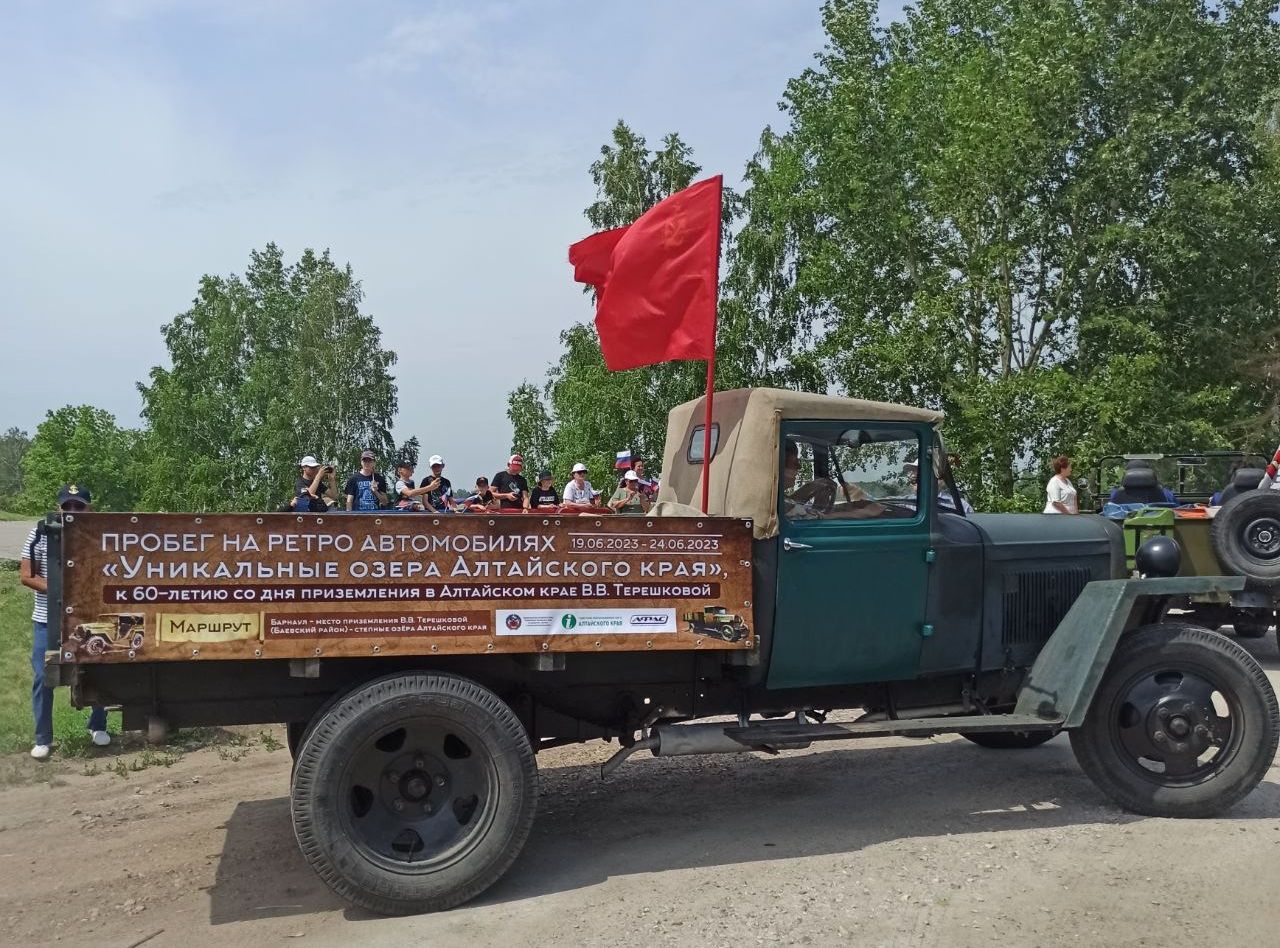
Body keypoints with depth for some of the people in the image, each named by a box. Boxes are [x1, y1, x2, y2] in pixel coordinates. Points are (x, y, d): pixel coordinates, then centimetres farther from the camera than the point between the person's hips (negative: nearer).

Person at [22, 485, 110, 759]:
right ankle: (43, 738, 15)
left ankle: (98, 726, 28)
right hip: (48, 620, 0)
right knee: (43, 678, 1)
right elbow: (27, 576, -5)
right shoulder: (40, 534, -6)